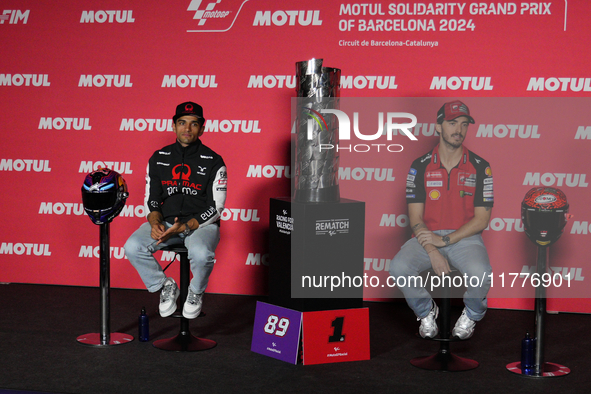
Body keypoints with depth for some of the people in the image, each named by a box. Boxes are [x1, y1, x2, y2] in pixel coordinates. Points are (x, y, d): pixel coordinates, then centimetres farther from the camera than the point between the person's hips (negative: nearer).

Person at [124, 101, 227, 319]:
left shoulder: (213, 161, -4)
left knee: (201, 253, -37)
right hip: (166, 222, 4)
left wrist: (186, 227, -20)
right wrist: (155, 223, -13)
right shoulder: (159, 158, 8)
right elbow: (151, 199, 10)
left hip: (201, 224, -3)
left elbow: (216, 207, -7)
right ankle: (165, 286, 3)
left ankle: (196, 292, -1)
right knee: (132, 247, -23)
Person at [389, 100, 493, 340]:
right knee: (399, 268, -28)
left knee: (481, 274, -33)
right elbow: (415, 217, -1)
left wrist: (445, 240, -14)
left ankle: (471, 314, 5)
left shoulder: (480, 167, 1)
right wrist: (433, 252, -17)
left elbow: (481, 219, -3)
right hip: (427, 238, 1)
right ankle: (426, 311, 5)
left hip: (465, 238, -1)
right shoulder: (420, 166, 3)